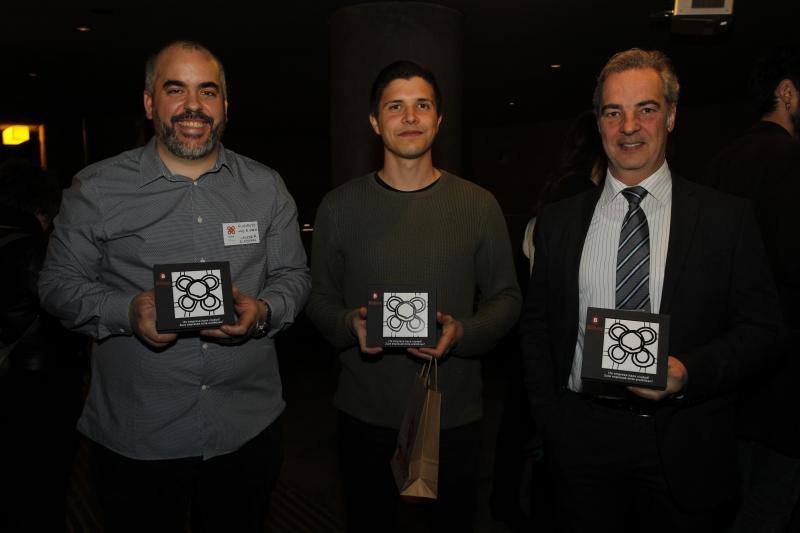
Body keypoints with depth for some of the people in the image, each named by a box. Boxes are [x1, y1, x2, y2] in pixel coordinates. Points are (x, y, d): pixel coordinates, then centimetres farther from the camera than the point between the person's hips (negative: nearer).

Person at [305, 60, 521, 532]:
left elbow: (507, 297, 1)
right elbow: (320, 298, 5)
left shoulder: (479, 205, -3)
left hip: (454, 414, 0)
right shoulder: (339, 206, -1)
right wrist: (349, 324, -16)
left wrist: (462, 332, -17)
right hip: (366, 411, 1)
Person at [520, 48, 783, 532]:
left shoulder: (728, 218, -2)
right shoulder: (559, 221, 2)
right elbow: (536, 324, 6)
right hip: (583, 437, 1)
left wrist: (688, 373, -18)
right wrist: (549, 419, -1)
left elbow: (762, 327, -2)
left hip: (686, 450, -1)